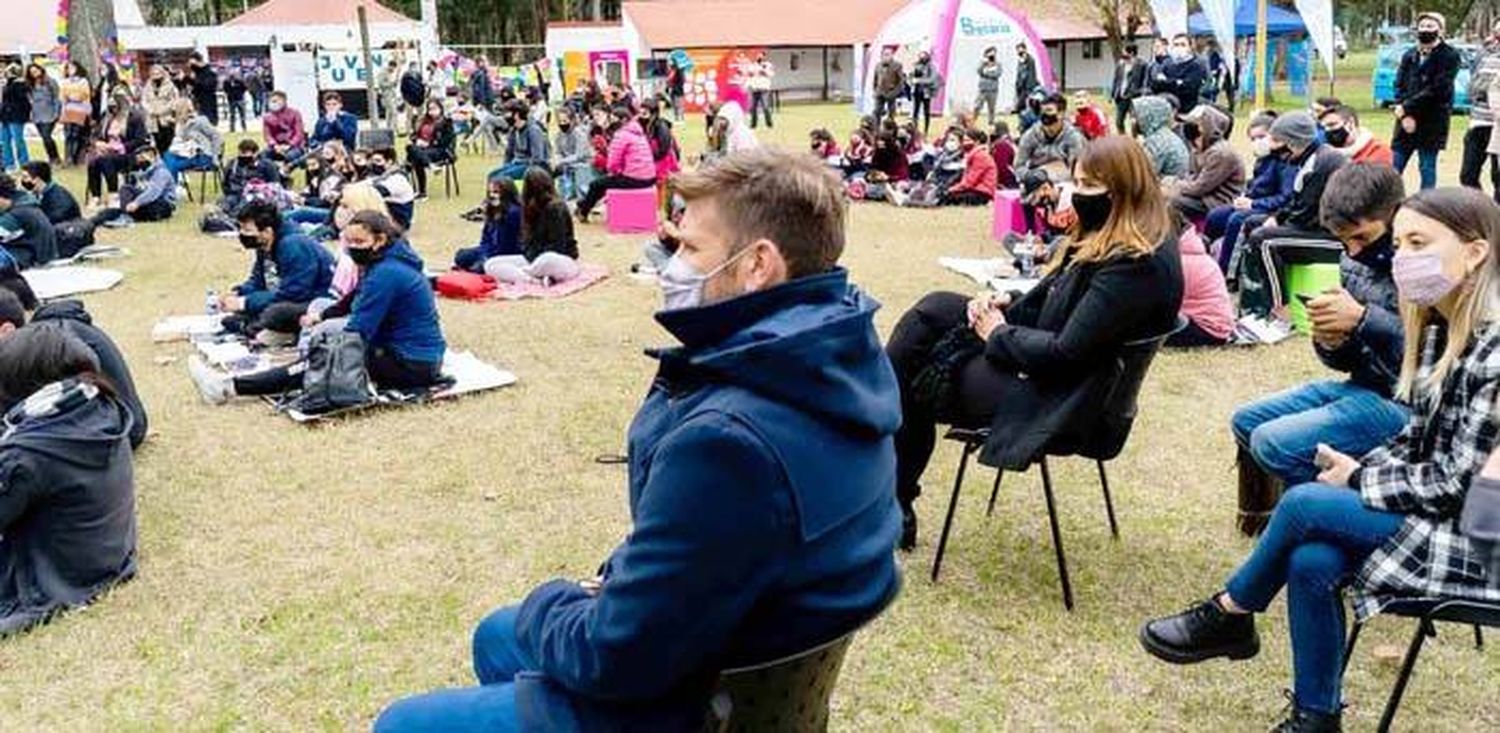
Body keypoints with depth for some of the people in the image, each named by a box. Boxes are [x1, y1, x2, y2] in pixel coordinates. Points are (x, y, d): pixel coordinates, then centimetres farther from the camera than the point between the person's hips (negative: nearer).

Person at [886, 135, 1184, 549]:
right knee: (934, 310, 1)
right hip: (1038, 362, 10)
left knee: (913, 382, -3)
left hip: (1052, 397, -10)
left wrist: (999, 334, -12)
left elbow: (1064, 353, -27)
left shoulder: (1137, 265, -24)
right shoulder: (1107, 240, 7)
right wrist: (1009, 303, -1)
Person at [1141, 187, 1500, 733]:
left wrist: (1358, 479, -10)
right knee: (1312, 561, -16)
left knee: (1304, 504, -19)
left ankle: (1227, 617, 5)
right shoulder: (1438, 330, 5)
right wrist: (1356, 466, -5)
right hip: (1433, 512, 7)